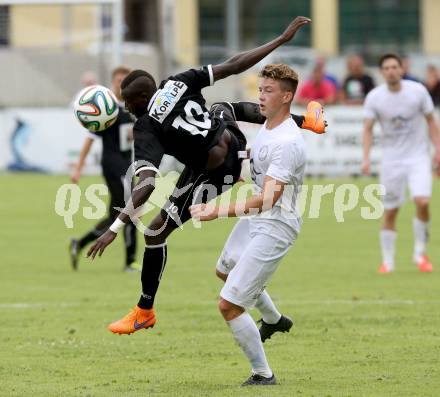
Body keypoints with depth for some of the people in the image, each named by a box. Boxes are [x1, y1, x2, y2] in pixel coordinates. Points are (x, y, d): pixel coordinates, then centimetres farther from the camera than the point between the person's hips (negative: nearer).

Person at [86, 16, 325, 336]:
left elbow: (146, 184, -33)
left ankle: (145, 312, 12)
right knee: (223, 107, 40)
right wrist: (282, 39, -4)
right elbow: (232, 66, -9)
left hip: (214, 174, -6)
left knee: (155, 232, 4)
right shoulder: (178, 83, -9)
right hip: (233, 145, 7)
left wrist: (116, 227, -35)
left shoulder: (146, 128, -22)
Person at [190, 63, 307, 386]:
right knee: (226, 270, 36)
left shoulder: (287, 143, -28)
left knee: (229, 305, -12)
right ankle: (274, 320, 58)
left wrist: (220, 212, -43)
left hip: (274, 227, -11)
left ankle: (263, 374, 4)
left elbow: (268, 199, -36)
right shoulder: (268, 126, 1)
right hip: (255, 218, 11)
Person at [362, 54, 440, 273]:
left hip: (418, 156, -1)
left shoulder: (418, 91, -6)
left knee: (422, 201, -20)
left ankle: (420, 253, 0)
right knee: (390, 212, 2)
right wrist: (366, 158, -15)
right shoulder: (374, 97, -6)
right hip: (391, 160, 1)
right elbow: (368, 129, -3)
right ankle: (387, 261, 16)